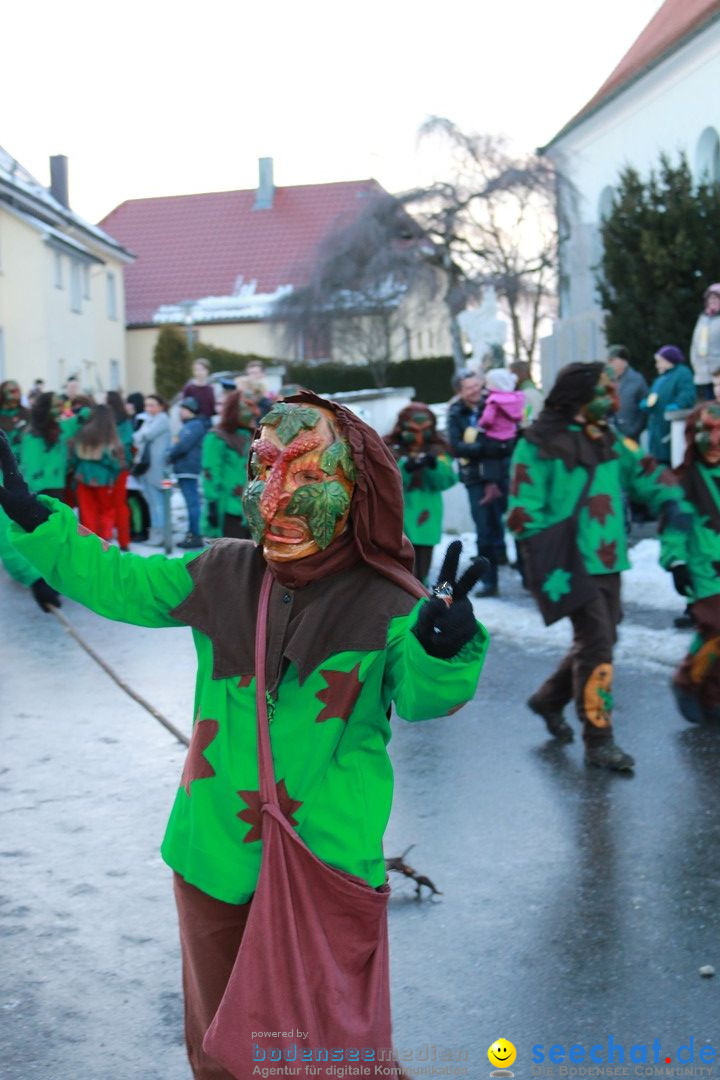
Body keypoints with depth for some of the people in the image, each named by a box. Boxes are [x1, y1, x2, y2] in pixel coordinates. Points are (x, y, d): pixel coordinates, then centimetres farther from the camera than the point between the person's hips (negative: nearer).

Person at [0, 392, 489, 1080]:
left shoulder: (386, 604, -13)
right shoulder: (218, 576, -1)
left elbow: (419, 698, -23)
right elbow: (113, 582, 9)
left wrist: (444, 651, -45)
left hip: (327, 865, -4)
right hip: (215, 855, 4)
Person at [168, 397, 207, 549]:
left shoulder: (195, 425, -11)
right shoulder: (188, 425, 20)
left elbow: (183, 445, -19)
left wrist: (169, 454, -4)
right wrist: (171, 453, 4)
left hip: (188, 470, -10)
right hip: (184, 470, 10)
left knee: (192, 502, -9)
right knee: (191, 502, 14)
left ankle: (195, 535, -9)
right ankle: (192, 533, 21)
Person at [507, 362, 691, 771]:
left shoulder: (610, 441, 9)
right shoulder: (538, 445, -9)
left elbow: (659, 485, 9)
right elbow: (524, 515, -11)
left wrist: (676, 551, -1)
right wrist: (550, 570, -19)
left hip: (609, 562, 7)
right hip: (572, 567, -7)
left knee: (598, 642, 16)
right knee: (596, 645, -9)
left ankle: (550, 700, 39)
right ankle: (598, 740, 2)